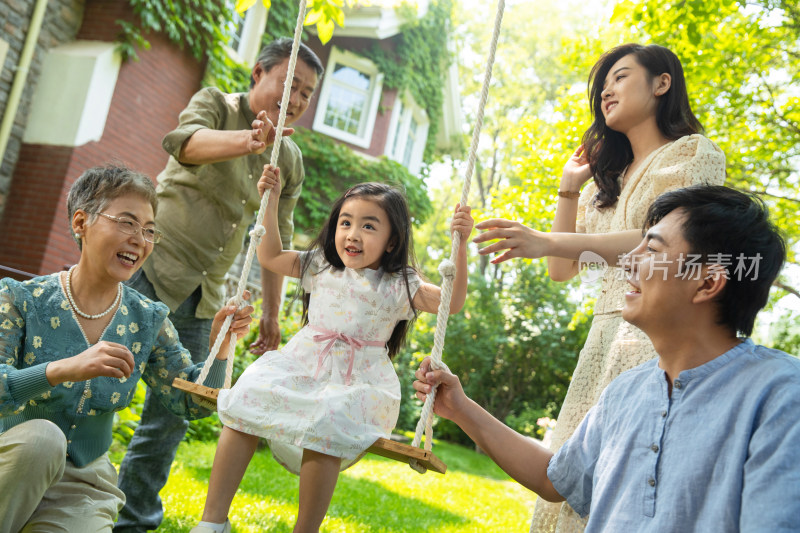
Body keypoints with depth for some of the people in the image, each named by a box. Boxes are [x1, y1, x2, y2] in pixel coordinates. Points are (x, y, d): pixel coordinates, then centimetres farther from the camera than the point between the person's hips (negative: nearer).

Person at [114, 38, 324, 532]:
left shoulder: (291, 161, 12)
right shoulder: (215, 104, -2)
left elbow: (276, 242, 16)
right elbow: (183, 141, -26)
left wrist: (272, 314, 11)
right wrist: (248, 141, -44)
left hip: (200, 295, 5)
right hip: (148, 266, -5)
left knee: (173, 410, 6)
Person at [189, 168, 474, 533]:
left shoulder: (398, 285, 0)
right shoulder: (321, 267, 11)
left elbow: (452, 301, -12)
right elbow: (270, 257, 19)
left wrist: (460, 245, -22)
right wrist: (271, 203, 11)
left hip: (355, 382, -3)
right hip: (302, 364, 4)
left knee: (326, 427, -34)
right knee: (247, 401, -21)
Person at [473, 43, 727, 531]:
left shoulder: (696, 153, 3)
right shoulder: (607, 181, 24)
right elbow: (562, 271, 20)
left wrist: (548, 242, -21)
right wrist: (568, 188, 16)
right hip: (607, 338, 7)